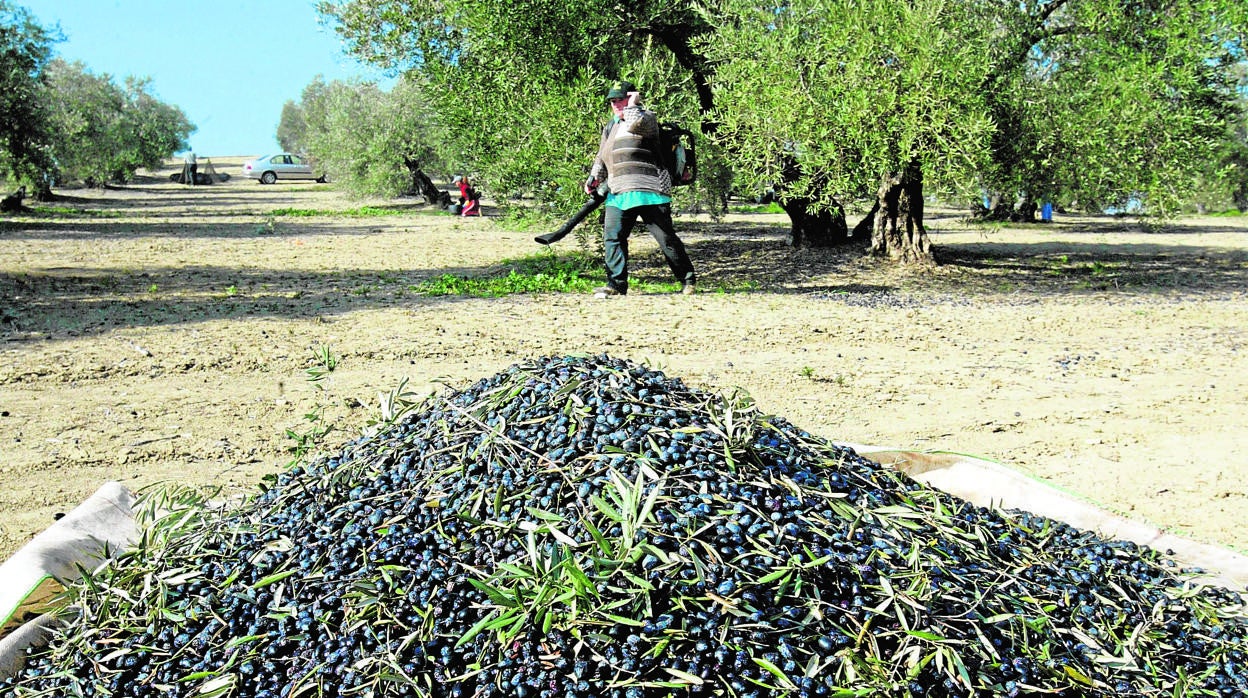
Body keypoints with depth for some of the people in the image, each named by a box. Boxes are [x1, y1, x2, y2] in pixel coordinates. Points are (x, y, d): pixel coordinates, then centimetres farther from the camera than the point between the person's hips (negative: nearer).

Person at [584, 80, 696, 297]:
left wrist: (633, 103, -8)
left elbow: (635, 123, -25)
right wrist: (595, 177, 15)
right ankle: (616, 284, 1)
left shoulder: (647, 117, -1)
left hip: (648, 191, -7)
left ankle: (688, 279, 12)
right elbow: (602, 157, 29)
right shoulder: (610, 126, 22)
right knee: (612, 237, -4)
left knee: (666, 237, -2)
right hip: (618, 194, 7)